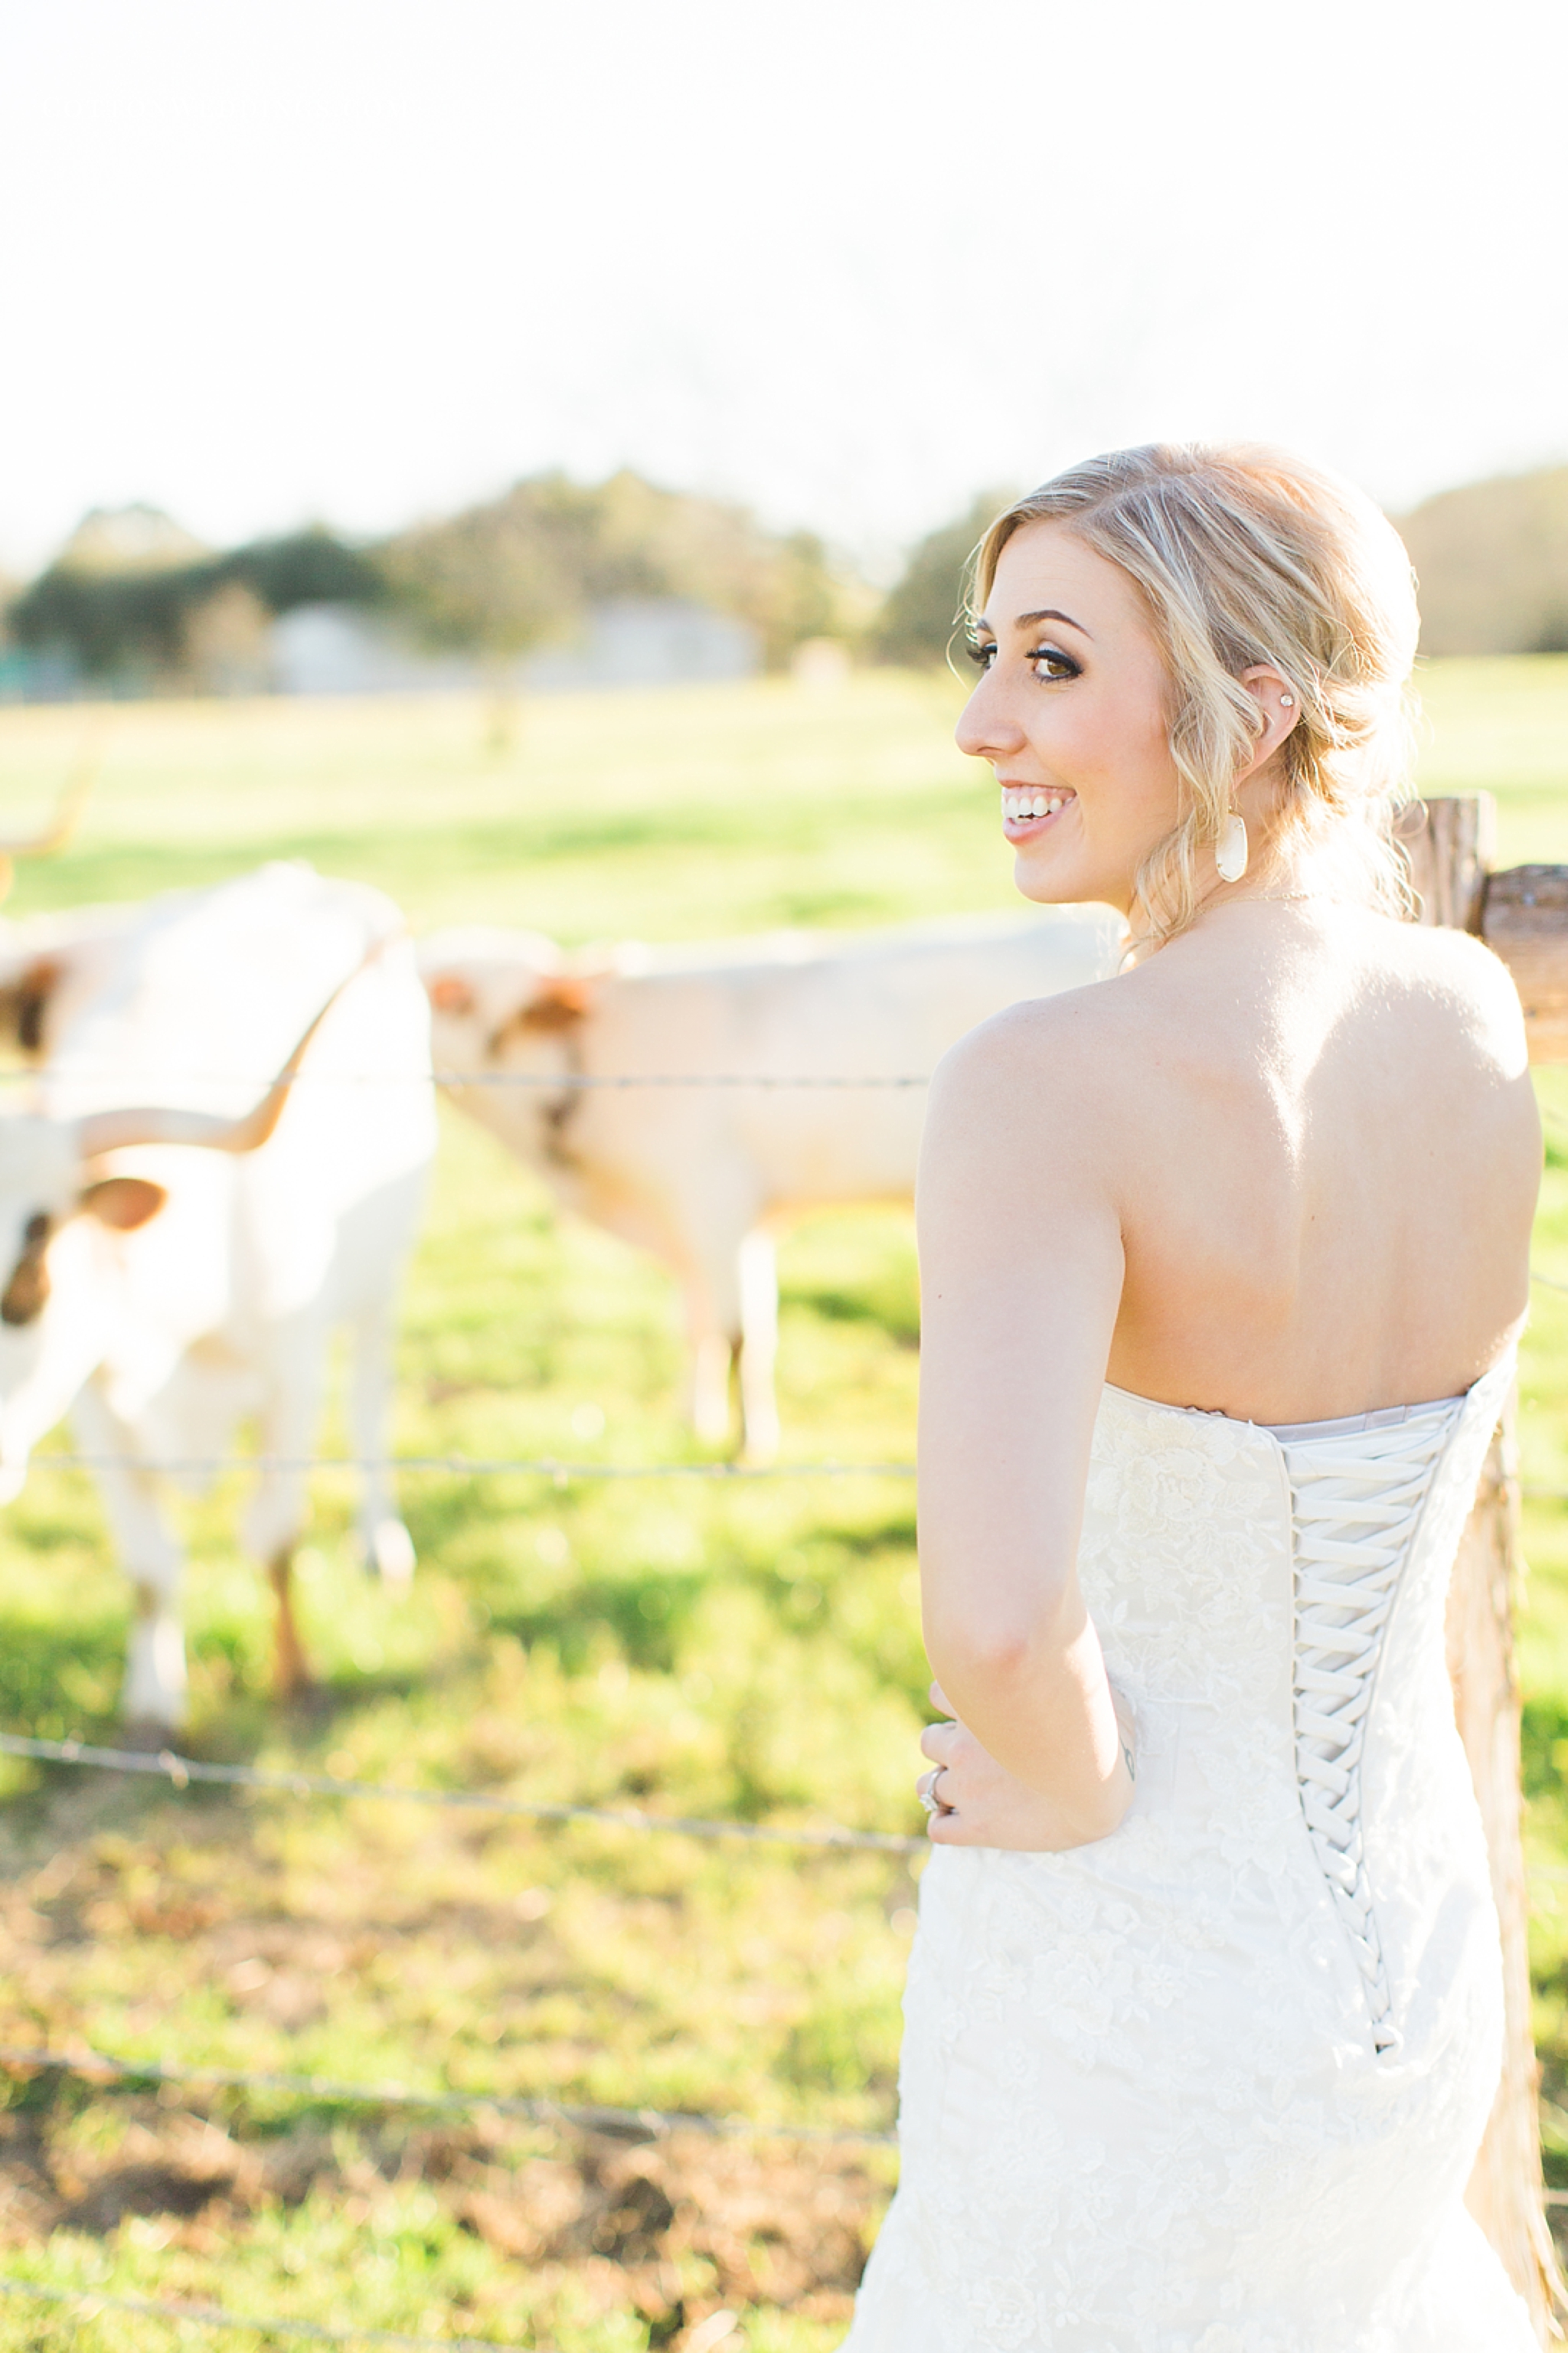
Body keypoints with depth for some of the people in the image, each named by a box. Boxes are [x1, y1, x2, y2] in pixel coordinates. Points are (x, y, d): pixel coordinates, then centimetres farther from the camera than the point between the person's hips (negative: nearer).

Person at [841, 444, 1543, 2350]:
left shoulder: (1046, 1085, -26)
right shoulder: (1482, 1012, -6)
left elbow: (997, 1619, -39)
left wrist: (1074, 1784, -19)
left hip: (1116, 2009, -6)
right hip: (1412, 1970, 6)